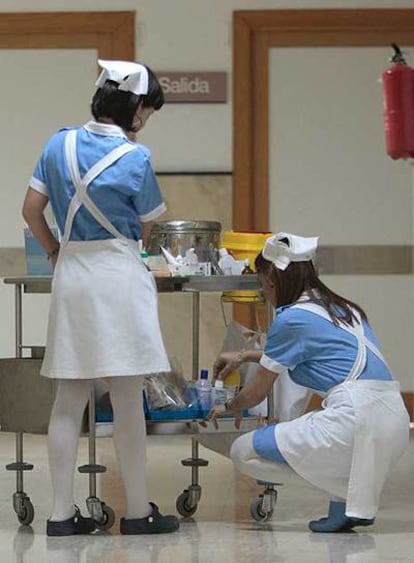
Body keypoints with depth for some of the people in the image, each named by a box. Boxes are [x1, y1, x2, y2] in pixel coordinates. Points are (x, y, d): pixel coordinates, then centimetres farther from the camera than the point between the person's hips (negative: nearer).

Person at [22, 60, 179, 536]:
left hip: (70, 272, 5)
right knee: (127, 398, 1)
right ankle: (138, 511, 7)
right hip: (118, 273, -5)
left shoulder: (59, 144, 4)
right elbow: (145, 228, 1)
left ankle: (62, 512, 7)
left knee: (69, 398, 7)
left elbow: (31, 209, 6)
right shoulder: (135, 158, -10)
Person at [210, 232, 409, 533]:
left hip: (356, 420, -8)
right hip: (397, 425, 9)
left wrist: (229, 407, 32)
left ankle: (346, 494, -2)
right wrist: (244, 356, 52)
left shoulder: (292, 319, -1)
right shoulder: (343, 308, 22)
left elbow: (257, 393, 11)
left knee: (244, 453, 2)